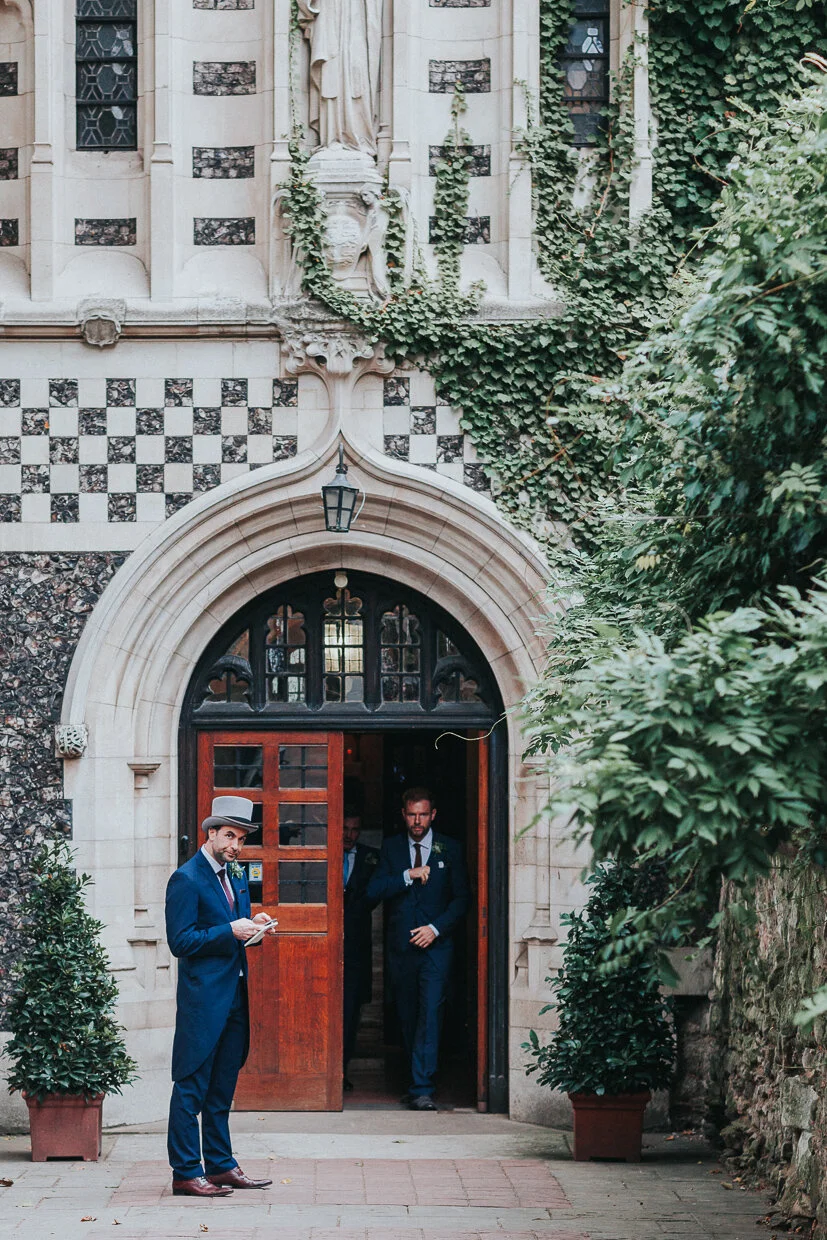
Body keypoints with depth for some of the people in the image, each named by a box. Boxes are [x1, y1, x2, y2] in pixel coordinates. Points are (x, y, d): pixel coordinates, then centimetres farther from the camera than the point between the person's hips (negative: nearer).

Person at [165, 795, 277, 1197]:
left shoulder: (235, 876, 16)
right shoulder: (187, 879, -11)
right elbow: (180, 940, -15)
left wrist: (252, 925, 2)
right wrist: (230, 931, -20)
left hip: (234, 996, 8)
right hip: (203, 995, -8)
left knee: (222, 1088, 14)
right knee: (192, 1087, -4)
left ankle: (220, 1165, 21)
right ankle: (186, 1173, -1)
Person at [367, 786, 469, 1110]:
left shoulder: (449, 849, 5)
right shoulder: (391, 847, 9)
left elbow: (461, 898, 5)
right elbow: (374, 890, -1)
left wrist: (436, 928, -8)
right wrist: (408, 876, -13)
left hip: (435, 943, -3)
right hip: (401, 945, 3)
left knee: (430, 1013, -13)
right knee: (407, 1016, 8)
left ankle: (422, 1089, -17)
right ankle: (418, 1078, 21)